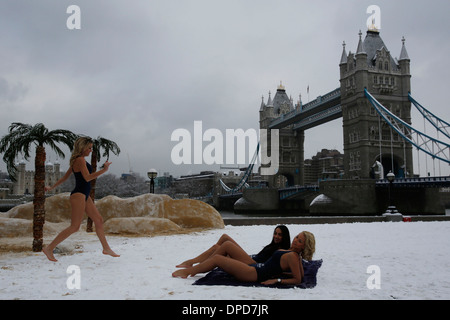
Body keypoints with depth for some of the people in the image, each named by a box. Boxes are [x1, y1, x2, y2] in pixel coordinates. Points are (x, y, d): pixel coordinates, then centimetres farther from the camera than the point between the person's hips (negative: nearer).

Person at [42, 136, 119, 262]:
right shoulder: (80, 159, -13)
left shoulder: (77, 160, 16)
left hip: (85, 196, 11)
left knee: (99, 220, 10)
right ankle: (49, 248, -2)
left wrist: (52, 187, 26)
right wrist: (104, 170, -26)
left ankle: (106, 248, 16)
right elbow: (87, 177, -23)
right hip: (79, 195, -11)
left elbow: (65, 177, 21)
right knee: (75, 226, -8)